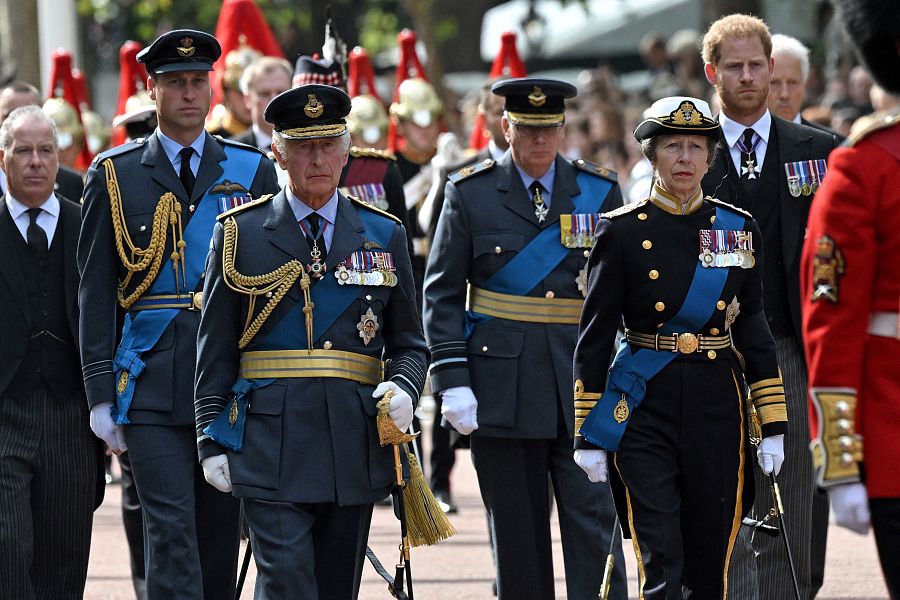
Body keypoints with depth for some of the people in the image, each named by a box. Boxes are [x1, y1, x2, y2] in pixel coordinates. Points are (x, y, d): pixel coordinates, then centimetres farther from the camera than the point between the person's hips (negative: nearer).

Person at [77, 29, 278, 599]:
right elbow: (96, 291, 3)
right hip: (153, 386, -2)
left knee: (221, 532, 8)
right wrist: (101, 392, -3)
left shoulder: (253, 170, 8)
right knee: (171, 531, -10)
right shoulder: (115, 174, 4)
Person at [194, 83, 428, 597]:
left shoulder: (384, 235, 10)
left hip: (356, 448, 3)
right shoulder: (241, 233, 4)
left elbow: (409, 343, 13)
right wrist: (213, 440, -1)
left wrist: (403, 388, -8)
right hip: (272, 446, -3)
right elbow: (216, 349, 5)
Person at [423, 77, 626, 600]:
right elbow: (442, 293, 2)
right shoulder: (470, 194, 3)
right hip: (502, 386, 0)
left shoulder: (599, 192, 6)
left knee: (593, 517, -7)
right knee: (517, 529, 5)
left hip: (583, 378, 0)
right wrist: (452, 379, -7)